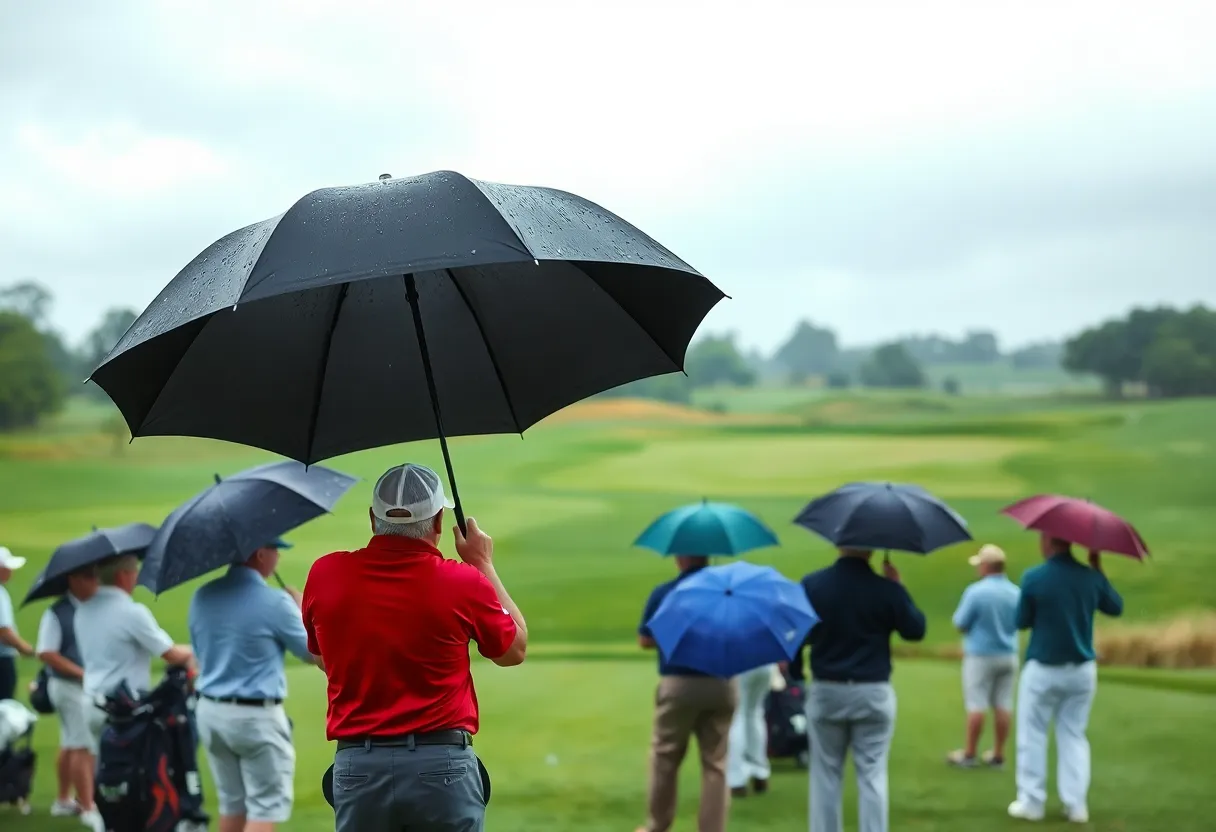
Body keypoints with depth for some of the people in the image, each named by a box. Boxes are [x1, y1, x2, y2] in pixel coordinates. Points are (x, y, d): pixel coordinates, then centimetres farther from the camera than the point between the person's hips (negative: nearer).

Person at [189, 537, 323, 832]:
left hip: (209, 711, 7)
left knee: (231, 803, 17)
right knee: (267, 807, 0)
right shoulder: (274, 603, -16)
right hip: (256, 717, -7)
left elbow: (199, 654, 13)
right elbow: (314, 654, -4)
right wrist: (300, 610, 11)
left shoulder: (202, 597, 3)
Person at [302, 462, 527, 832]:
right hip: (442, 765, -2)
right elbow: (514, 649, 11)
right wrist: (484, 564, 19)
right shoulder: (462, 581, -7)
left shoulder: (325, 576, 0)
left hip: (357, 766, 2)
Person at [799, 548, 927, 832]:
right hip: (873, 694, -1)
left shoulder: (811, 585, -6)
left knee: (825, 774, 11)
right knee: (872, 776, 5)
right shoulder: (887, 589, -10)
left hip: (825, 692, 1)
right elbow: (916, 630, 1)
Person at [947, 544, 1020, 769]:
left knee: (976, 705, 2)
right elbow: (1018, 623, 10)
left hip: (981, 655, -5)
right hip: (1008, 655, 5)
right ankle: (998, 754, 13)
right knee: (1003, 705, 8)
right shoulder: (1015, 592, -2)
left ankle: (970, 753, 8)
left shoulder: (976, 592, -18)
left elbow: (960, 624, -10)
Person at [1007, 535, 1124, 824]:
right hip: (1082, 670, 3)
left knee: (1032, 735, 9)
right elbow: (1116, 608, 12)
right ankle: (1076, 805, 10)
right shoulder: (1091, 577, -4)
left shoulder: (1034, 578, -14)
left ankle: (1031, 802, 10)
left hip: (1043, 669, -3)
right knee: (1074, 736, 12)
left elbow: (1022, 622, -5)